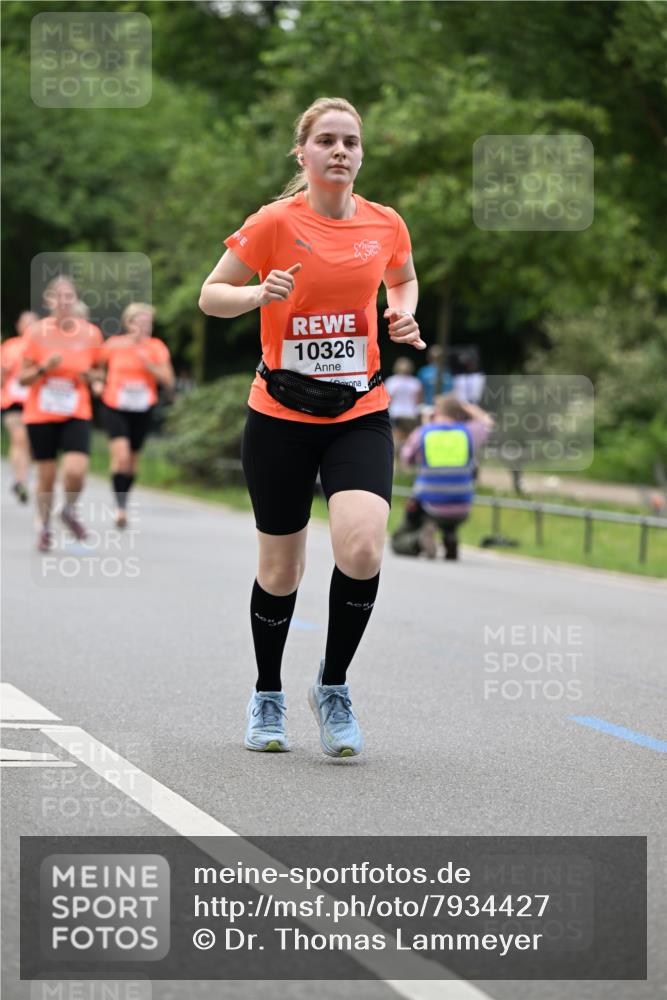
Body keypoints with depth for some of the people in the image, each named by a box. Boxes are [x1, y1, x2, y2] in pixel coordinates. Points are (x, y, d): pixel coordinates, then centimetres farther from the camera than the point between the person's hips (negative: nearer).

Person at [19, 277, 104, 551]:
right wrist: (43, 368, -21)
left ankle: (70, 510, 14)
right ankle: (45, 528, 28)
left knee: (76, 471, -18)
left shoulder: (91, 333, -3)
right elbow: (23, 378, -3)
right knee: (46, 476, 5)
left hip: (76, 415, 0)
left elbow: (96, 370, 13)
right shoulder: (37, 332, -7)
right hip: (40, 415, 0)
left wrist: (89, 375, -10)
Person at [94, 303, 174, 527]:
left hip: (142, 411, 2)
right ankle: (120, 508, -17)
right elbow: (97, 367, 15)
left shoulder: (156, 347, -1)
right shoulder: (113, 345, -2)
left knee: (133, 460, 10)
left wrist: (146, 362, -18)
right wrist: (96, 382, -4)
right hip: (114, 408, -2)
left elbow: (168, 380, -7)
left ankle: (124, 500, 30)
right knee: (121, 456, -20)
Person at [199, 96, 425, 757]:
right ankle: (267, 697, 31)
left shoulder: (385, 224, 2)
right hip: (281, 415, -2)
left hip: (360, 413, 2)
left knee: (361, 547, -21)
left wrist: (403, 316, 2)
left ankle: (333, 686, 1)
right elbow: (210, 296, -1)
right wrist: (260, 292, -21)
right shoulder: (274, 223, -8)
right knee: (280, 570, 7)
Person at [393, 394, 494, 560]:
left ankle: (420, 540, -15)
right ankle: (450, 539, 15)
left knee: (398, 542, 18)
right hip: (461, 511, 2)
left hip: (428, 507, -2)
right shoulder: (468, 432, -1)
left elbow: (406, 459, 14)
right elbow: (486, 421, 22)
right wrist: (461, 404, 27)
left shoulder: (421, 433, -5)